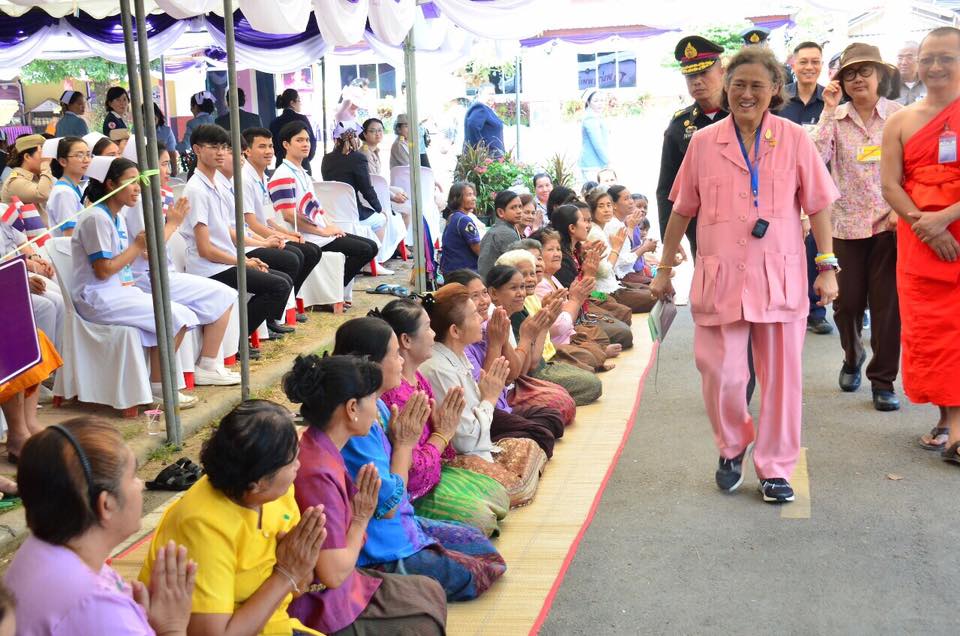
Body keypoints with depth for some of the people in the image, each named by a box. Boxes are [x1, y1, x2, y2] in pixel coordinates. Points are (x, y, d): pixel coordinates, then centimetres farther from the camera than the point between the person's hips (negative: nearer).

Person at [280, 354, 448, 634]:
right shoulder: (319, 474, -29)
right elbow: (334, 574, -24)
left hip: (337, 587, 9)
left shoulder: (321, 450, 0)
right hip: (323, 609, -9)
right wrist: (362, 519, -12)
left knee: (430, 591, 17)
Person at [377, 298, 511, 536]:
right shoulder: (394, 393, -30)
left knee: (499, 497, 12)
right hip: (408, 494, -10)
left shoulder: (418, 378, 1)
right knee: (480, 518, -16)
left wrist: (445, 424, -12)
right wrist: (443, 432, -15)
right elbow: (412, 473, -27)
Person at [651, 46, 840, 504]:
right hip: (719, 277, 0)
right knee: (720, 372, -1)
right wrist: (664, 268, 12)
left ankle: (775, 467, 21)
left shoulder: (794, 139, 3)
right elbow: (681, 210, 11)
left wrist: (827, 266, -2)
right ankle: (732, 446, 28)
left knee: (781, 374, 5)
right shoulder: (703, 142, 5)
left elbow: (818, 205, 4)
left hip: (778, 275, 0)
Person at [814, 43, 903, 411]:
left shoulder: (898, 115, 0)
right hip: (847, 223, 1)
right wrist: (829, 111, -14)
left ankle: (883, 381, 13)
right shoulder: (835, 118, 2)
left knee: (887, 304, 0)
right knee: (847, 302, 6)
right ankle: (852, 358, 35)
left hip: (889, 222, -1)